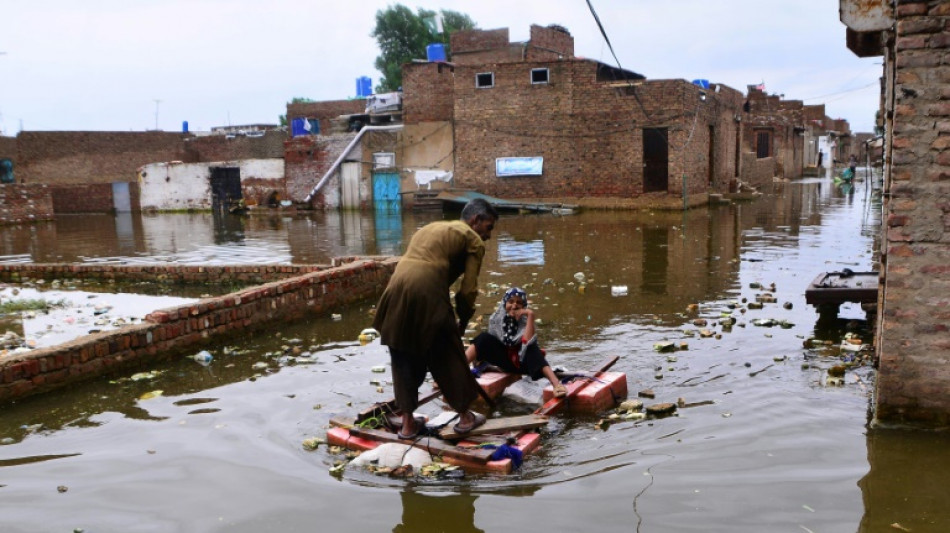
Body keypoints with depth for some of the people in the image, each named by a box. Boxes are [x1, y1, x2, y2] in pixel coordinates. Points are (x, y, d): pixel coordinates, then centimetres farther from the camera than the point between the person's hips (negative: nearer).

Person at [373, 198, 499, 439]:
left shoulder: (429, 228, 31)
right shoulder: (473, 240, 11)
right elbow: (468, 290, 2)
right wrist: (462, 323, 18)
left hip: (396, 290, 6)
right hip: (427, 294, -6)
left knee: (404, 359, 19)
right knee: (450, 356, 12)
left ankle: (408, 423, 27)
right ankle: (465, 416, 27)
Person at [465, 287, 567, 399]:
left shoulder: (525, 320, -9)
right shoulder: (495, 319, -2)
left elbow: (528, 341, -27)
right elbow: (488, 344, 5)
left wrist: (530, 315, -30)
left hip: (521, 362, -2)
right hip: (504, 360, 2)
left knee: (531, 348, -34)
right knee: (485, 337, -18)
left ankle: (556, 383, -51)